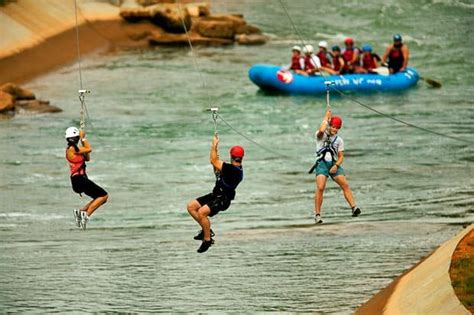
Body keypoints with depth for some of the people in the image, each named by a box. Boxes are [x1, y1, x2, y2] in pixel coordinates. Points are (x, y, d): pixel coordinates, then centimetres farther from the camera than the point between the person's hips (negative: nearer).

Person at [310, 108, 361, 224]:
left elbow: (341, 156, 12)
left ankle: (354, 207, -13)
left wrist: (336, 165, -8)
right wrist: (326, 118, -8)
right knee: (320, 187, -18)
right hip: (322, 163, -4)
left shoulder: (339, 140, 14)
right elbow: (321, 130, -22)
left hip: (334, 164, 4)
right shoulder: (321, 135, 4)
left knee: (345, 185, -11)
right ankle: (317, 214, -16)